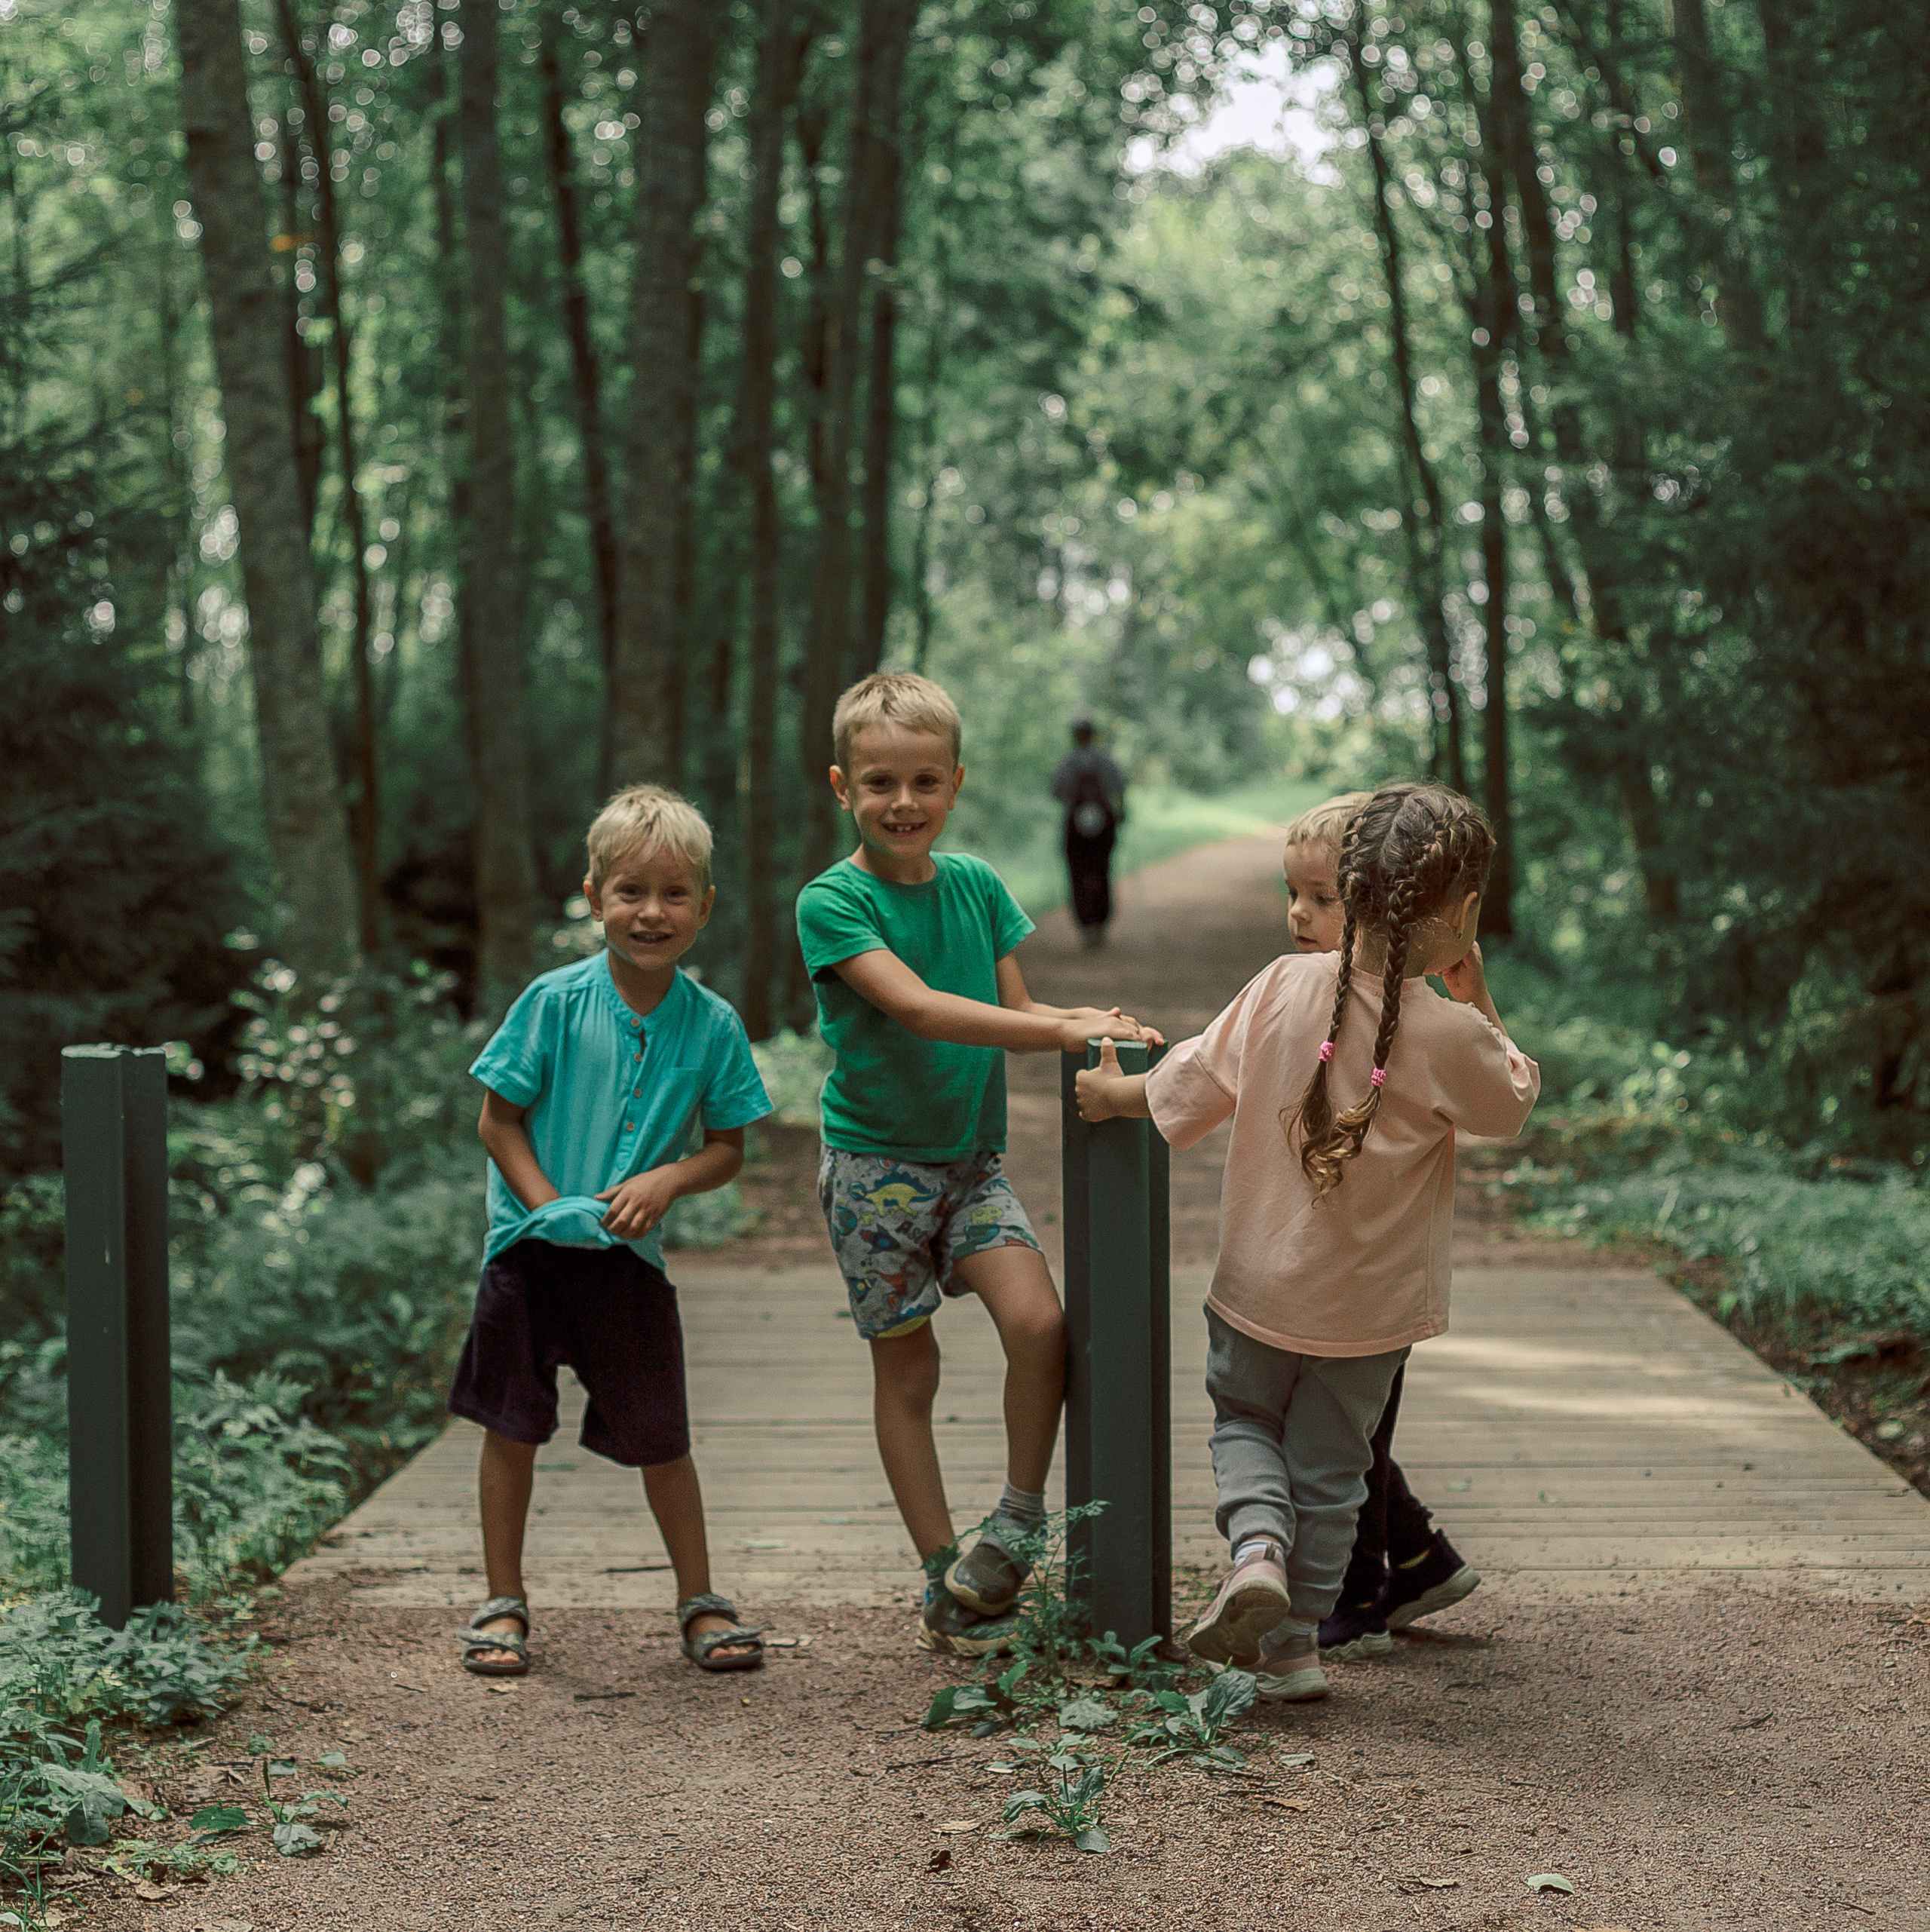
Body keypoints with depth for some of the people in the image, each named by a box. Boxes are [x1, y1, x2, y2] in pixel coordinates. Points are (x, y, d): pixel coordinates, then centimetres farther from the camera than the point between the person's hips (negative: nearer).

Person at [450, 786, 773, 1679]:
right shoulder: (555, 1001, -10)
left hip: (632, 1257, 1)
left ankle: (700, 1601, 20)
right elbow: (499, 1120, -6)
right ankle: (503, 1603, 21)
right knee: (512, 1427, 8)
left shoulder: (713, 1025, -4)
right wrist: (549, 1205, -18)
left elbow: (728, 1146, 3)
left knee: (660, 1436, 5)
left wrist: (668, 1180, -16)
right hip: (531, 1248, -1)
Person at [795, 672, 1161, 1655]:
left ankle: (1019, 1520, 1)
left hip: (971, 1156, 4)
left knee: (1039, 1321, -17)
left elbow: (1014, 1011, 11)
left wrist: (1095, 1018, -11)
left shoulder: (977, 885, 7)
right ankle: (944, 1582, 13)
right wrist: (1066, 1029, -30)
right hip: (875, 1160, -4)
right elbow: (917, 1007, -24)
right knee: (907, 1368, 3)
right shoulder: (832, 900, -11)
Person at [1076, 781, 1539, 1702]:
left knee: (1244, 1418, 23)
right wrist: (1475, 996, 3)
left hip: (1260, 1288, 1)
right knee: (1328, 1466, 16)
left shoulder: (1284, 987, -15)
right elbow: (1513, 1101, 1)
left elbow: (1188, 1088, -6)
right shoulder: (1452, 1034, -19)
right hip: (1372, 1309, -1)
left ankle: (1257, 1544, -3)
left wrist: (1111, 1092, 13)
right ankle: (1294, 1641, 21)